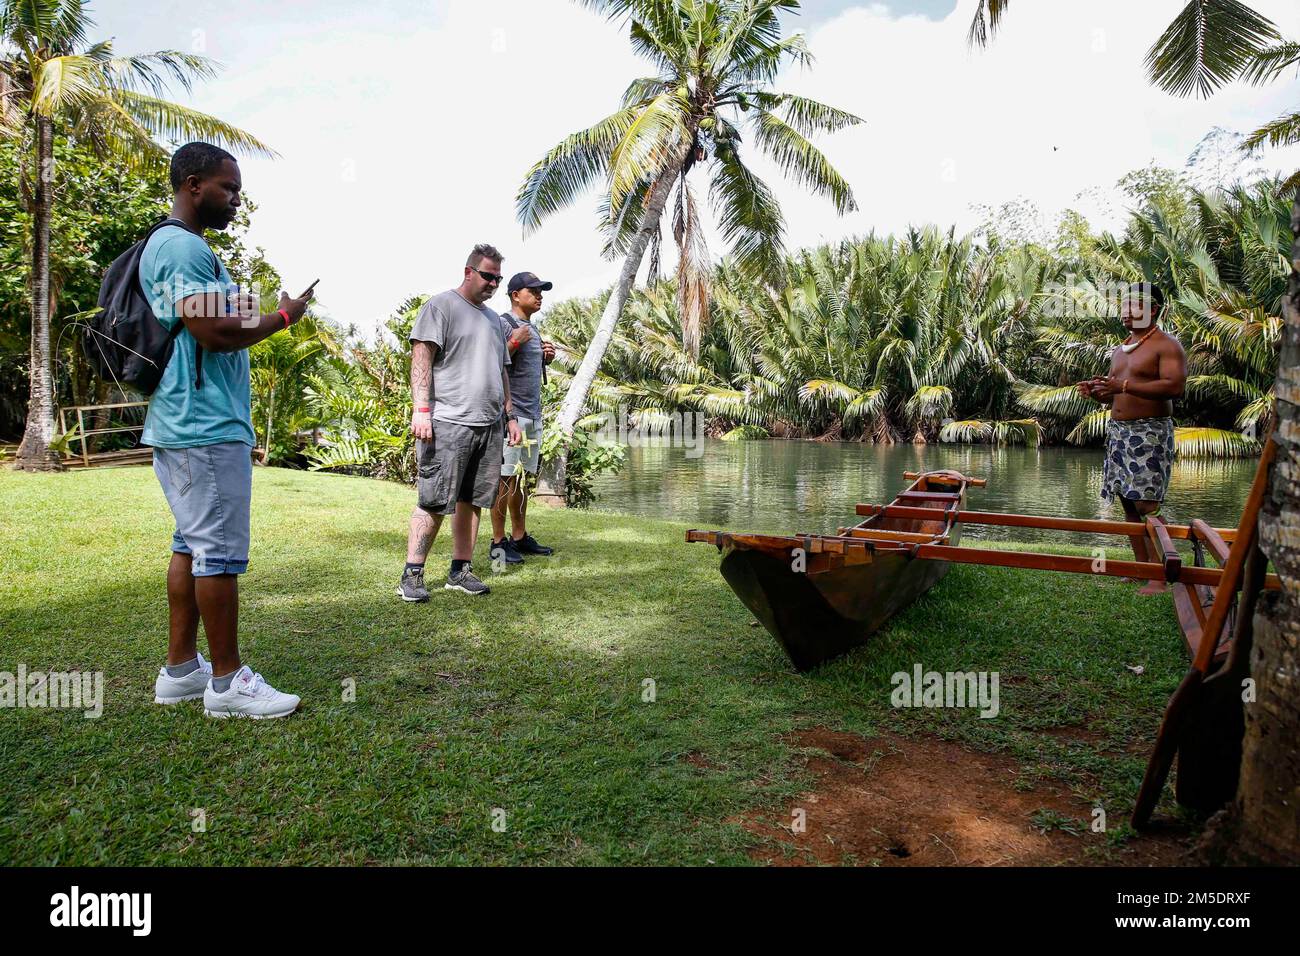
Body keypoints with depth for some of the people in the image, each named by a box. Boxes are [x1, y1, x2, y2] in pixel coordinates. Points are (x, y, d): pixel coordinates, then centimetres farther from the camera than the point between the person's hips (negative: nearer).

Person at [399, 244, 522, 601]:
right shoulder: (440, 306, 0)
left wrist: (511, 415, 21)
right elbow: (421, 358, -8)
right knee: (434, 502, -7)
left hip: (489, 425, 7)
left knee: (472, 501, 8)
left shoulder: (493, 318, 23)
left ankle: (460, 571, 15)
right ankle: (412, 575, 0)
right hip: (449, 423, -7)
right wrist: (420, 410, -17)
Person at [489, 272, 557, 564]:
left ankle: (520, 537, 19)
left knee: (521, 478, 12)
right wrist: (514, 343, -23)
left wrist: (545, 358, 10)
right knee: (505, 479, -6)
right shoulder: (503, 324, -8)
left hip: (533, 414, 9)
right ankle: (499, 542, -1)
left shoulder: (531, 328, 20)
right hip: (511, 413, -9)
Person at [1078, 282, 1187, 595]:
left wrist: (1124, 386, -25)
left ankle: (1159, 576, -10)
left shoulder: (1166, 346, -5)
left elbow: (1175, 386, -20)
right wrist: (1095, 392, 5)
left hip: (1150, 432, -8)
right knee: (1128, 503, 9)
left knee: (1146, 504, -14)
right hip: (1118, 429, 8)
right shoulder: (1121, 350, 20)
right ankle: (1142, 567, 16)